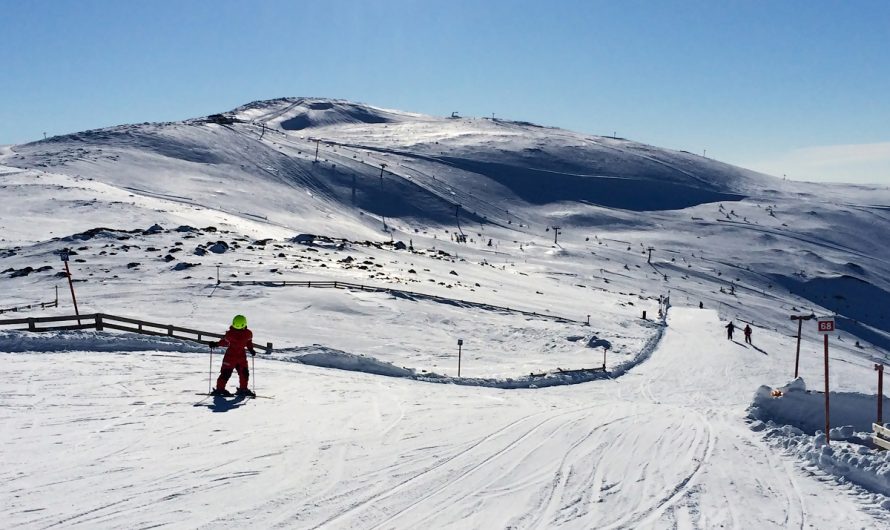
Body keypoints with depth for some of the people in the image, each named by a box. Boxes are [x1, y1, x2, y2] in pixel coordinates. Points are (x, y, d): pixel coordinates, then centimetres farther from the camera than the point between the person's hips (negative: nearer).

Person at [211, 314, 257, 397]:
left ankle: (243, 389, 16)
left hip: (242, 356, 3)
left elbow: (249, 342, 13)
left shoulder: (248, 333, -5)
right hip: (230, 355, -3)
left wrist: (251, 349, 2)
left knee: (244, 373, 2)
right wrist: (216, 344, -4)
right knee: (226, 373, -4)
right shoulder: (230, 333, -13)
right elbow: (224, 341, 2)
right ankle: (220, 389, 7)